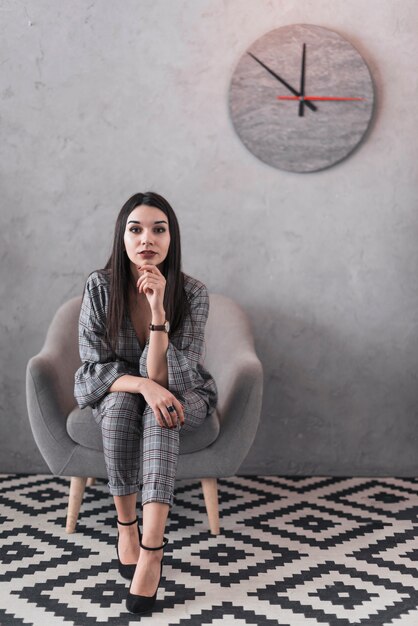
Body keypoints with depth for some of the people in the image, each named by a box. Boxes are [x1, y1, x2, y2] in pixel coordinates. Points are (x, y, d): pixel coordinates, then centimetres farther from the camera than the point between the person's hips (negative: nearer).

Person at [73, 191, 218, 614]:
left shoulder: (192, 293, -21)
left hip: (182, 396, -1)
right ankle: (126, 525, -20)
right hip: (112, 393, 1)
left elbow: (164, 376, -26)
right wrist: (143, 384, -34)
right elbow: (94, 367, -15)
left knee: (161, 408, -36)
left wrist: (158, 311, -38)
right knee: (122, 402, -35)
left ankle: (151, 549, -41)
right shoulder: (100, 286, -17)